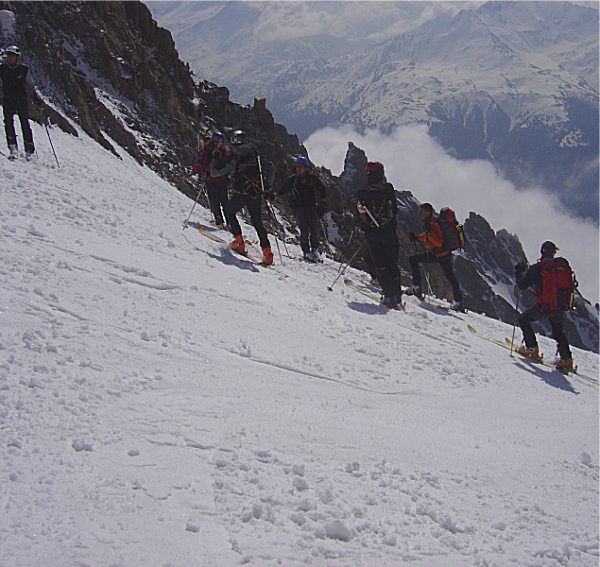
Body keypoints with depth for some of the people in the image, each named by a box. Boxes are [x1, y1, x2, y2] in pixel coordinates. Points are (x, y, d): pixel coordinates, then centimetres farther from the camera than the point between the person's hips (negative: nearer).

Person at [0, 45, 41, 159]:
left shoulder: (24, 69, 1)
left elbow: (30, 86, 7)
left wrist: (35, 97, -1)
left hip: (22, 100, -1)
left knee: (25, 123, 0)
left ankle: (29, 150, 8)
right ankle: (13, 148, -20)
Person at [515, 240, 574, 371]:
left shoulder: (537, 268, -8)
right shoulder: (564, 265, 4)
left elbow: (522, 285, -1)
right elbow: (571, 286, 13)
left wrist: (519, 272, 14)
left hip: (544, 306, -5)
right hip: (561, 307, 5)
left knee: (523, 319, 17)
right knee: (558, 332, 25)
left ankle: (532, 349, 9)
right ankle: (567, 359, 18)